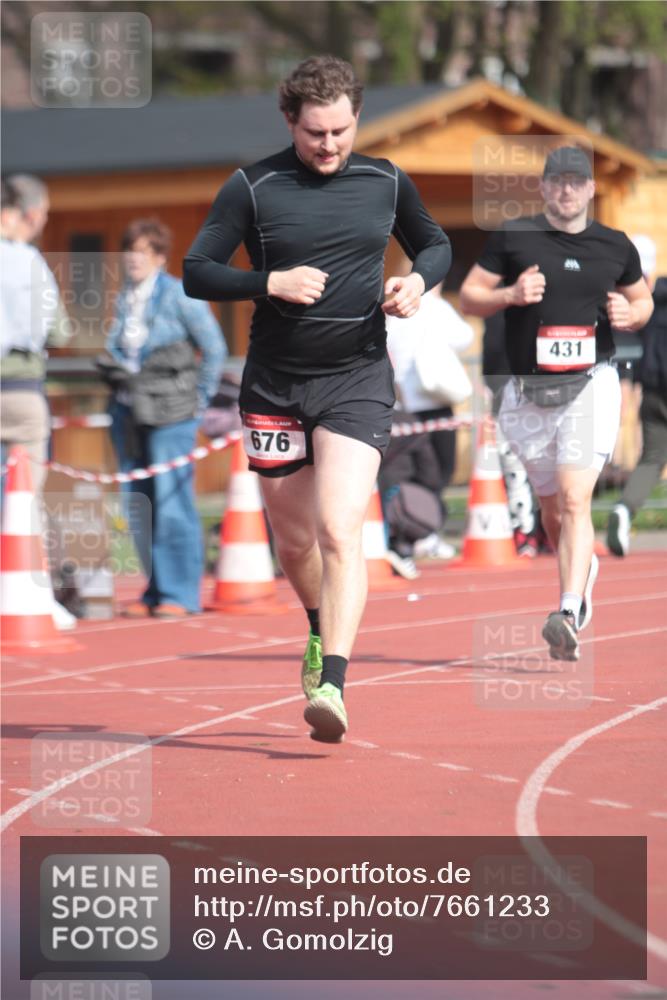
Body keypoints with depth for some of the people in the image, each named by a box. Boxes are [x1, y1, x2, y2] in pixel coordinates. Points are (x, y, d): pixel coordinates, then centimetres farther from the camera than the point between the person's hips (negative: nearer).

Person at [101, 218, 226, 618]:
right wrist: (117, 377, 12)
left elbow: (215, 349, -3)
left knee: (172, 503, -7)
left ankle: (180, 595, -3)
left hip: (170, 416, -6)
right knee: (138, 506, 6)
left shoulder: (179, 296, -7)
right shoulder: (123, 298, 11)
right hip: (128, 412, 6)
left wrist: (199, 400, 0)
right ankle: (154, 592, 13)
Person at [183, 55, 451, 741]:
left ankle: (331, 685, -23)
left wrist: (418, 281, -3)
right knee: (295, 543, 14)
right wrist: (272, 282, -18)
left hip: (358, 381, -1)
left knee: (339, 530, -19)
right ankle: (320, 632, 45)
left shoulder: (386, 183, 3)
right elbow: (196, 273, -4)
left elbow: (435, 245, 19)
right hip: (274, 385, 1)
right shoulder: (253, 189, -3)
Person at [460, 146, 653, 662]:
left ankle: (568, 616, -24)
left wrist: (631, 313, -2)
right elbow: (470, 296, 6)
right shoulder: (514, 237, 3)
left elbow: (643, 299, 21)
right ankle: (584, 569, 44)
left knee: (575, 499, -18)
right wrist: (510, 294, -14)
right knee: (552, 507, 13)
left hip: (591, 387, -2)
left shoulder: (616, 246, 7)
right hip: (529, 392, 2)